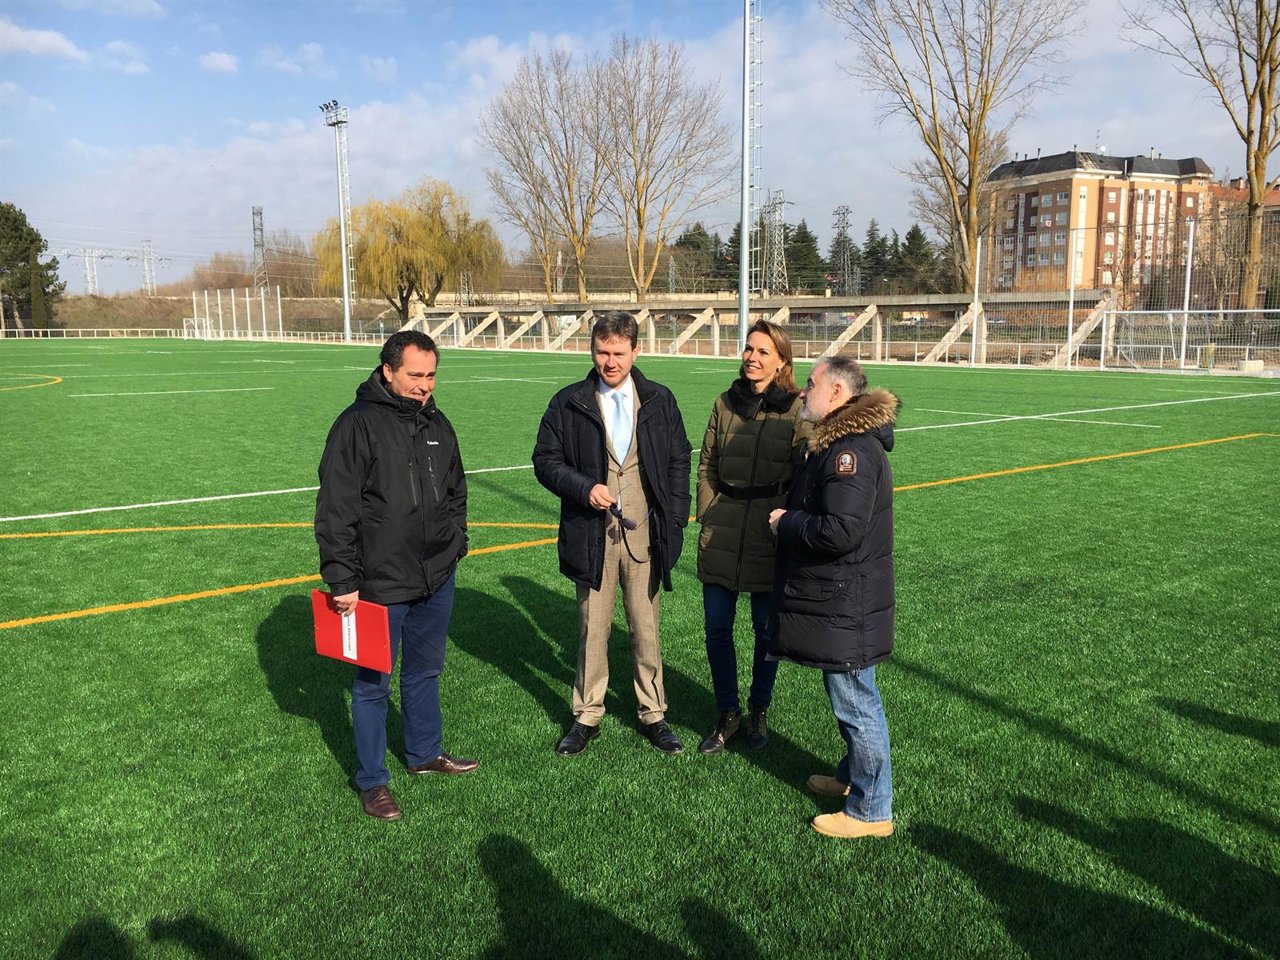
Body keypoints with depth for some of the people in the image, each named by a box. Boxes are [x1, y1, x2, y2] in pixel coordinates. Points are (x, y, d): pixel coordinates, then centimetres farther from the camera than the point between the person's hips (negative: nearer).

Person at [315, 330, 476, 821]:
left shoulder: (438, 424, 8)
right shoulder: (358, 425, -13)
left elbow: (456, 491, 22)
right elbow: (335, 510, -15)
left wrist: (456, 542, 13)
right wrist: (342, 580, -16)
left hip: (437, 579, 7)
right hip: (380, 583, -6)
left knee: (426, 671, 21)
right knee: (373, 683, 6)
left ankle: (425, 753, 39)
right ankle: (372, 781, 21)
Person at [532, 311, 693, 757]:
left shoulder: (660, 401, 5)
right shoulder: (569, 404, 0)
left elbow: (679, 460, 9)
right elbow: (545, 459, 3)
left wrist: (674, 519, 1)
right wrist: (583, 488, -14)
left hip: (645, 535, 1)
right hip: (592, 535, -1)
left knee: (646, 630, 9)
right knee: (592, 630, 9)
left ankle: (652, 714, 24)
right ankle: (587, 716, 24)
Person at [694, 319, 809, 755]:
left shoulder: (796, 410, -5)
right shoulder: (726, 404, 6)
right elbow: (707, 466, 10)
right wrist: (708, 517, 3)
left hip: (770, 539, -3)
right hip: (721, 536, 3)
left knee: (766, 629, 10)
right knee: (716, 627, 6)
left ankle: (758, 712, 30)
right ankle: (728, 715, 24)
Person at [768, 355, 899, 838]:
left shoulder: (852, 451, -23)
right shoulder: (837, 441, 12)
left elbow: (842, 530, -30)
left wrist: (786, 522, -16)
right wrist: (791, 518, 6)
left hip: (846, 605, -10)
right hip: (837, 598, 10)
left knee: (854, 703, 2)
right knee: (847, 696, 24)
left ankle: (871, 811, 15)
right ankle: (853, 775, 41)